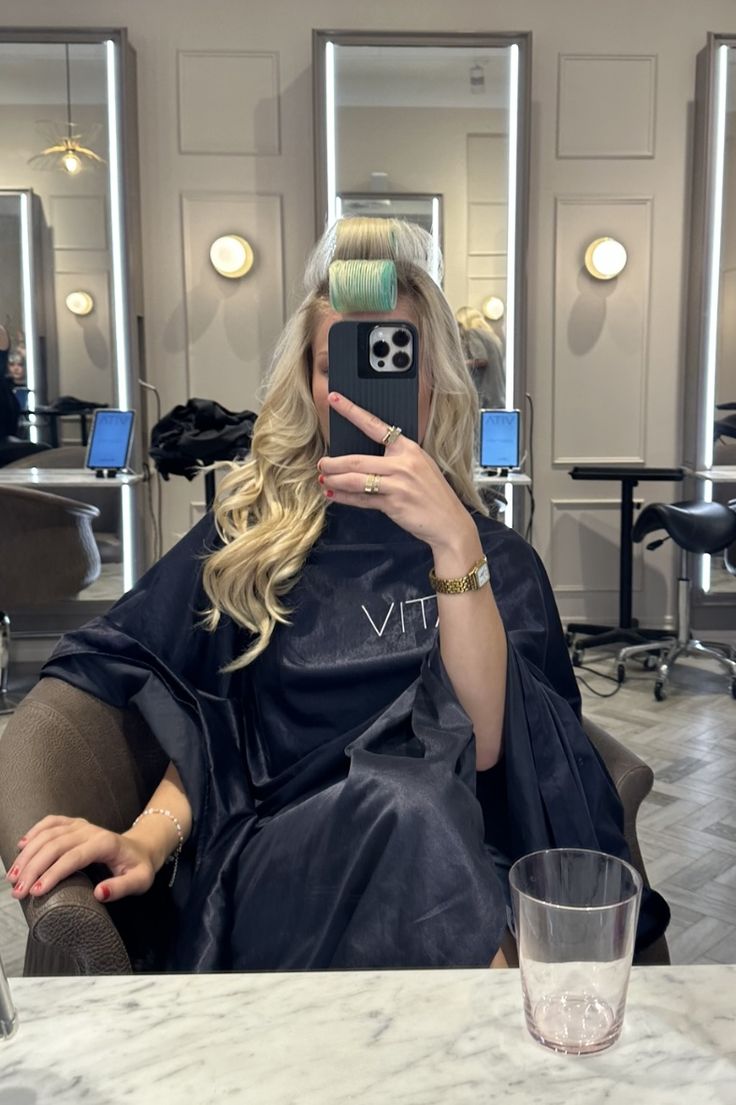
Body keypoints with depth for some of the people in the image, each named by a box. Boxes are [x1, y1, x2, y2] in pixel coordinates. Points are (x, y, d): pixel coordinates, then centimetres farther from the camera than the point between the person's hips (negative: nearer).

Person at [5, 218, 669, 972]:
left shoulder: (499, 556, 10)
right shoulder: (250, 533, 12)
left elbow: (484, 747, -8)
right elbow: (202, 738, 10)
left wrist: (454, 544, -19)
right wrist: (148, 838, -11)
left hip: (460, 867, 1)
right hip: (278, 863, 0)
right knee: (405, 804, -33)